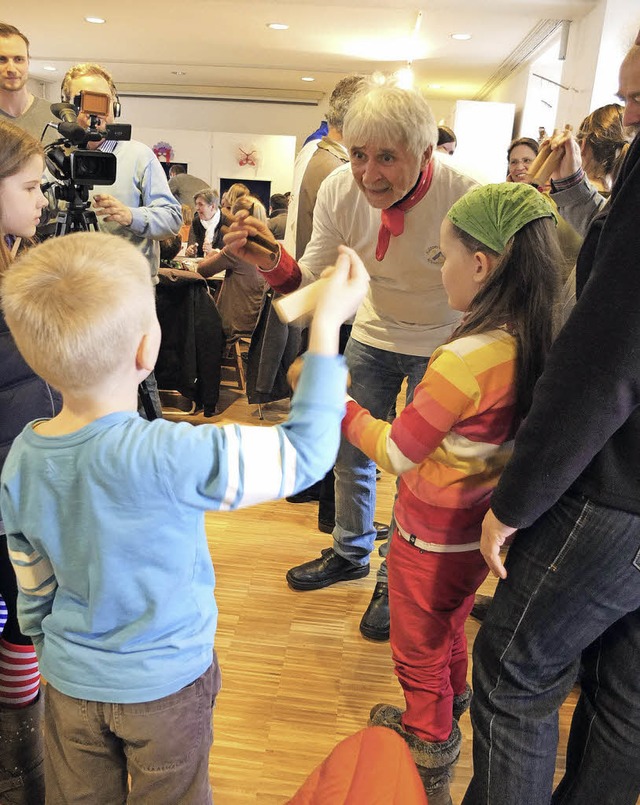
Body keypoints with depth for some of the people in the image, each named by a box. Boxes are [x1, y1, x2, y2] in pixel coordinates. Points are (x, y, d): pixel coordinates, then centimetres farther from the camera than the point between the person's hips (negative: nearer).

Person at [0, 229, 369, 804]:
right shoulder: (169, 458, -35)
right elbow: (305, 453, -27)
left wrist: (54, 661, 18)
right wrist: (328, 323, -24)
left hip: (70, 684, 4)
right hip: (165, 685, -4)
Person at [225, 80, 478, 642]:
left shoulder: (464, 197, -30)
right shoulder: (339, 191, -18)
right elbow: (312, 280, -12)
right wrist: (273, 263, -30)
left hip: (443, 346, -4)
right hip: (373, 333, 4)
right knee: (350, 449, 14)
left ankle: (398, 581, 31)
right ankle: (350, 553, 41)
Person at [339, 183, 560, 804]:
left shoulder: (465, 359, -32)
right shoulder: (534, 344, -8)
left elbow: (395, 452, -21)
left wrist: (337, 404, -12)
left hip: (434, 538, -7)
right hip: (482, 530, 8)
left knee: (420, 652, 17)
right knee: (449, 630, 31)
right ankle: (445, 716, 55)